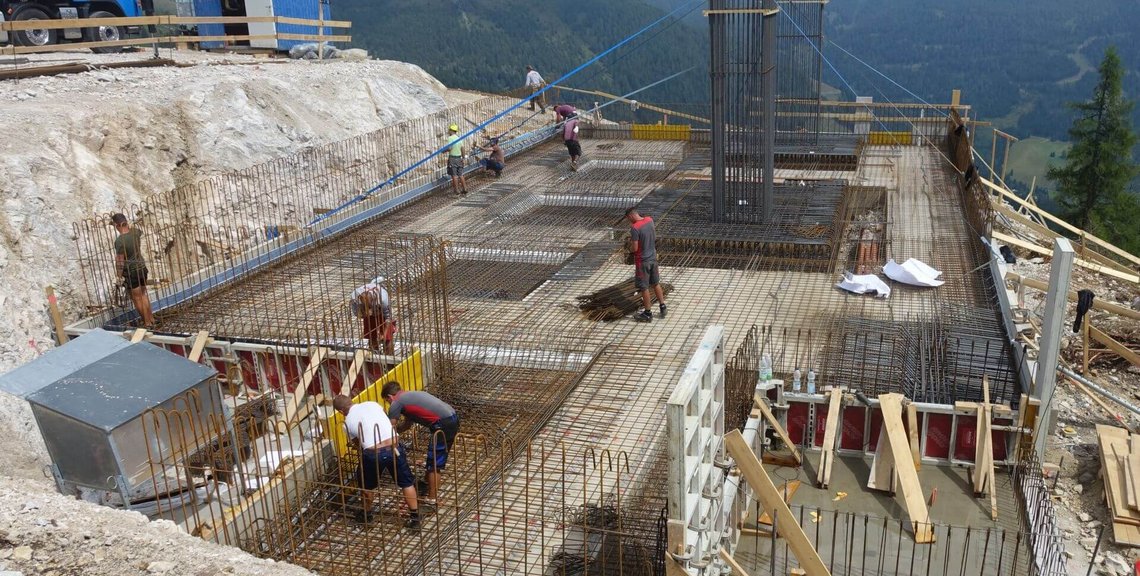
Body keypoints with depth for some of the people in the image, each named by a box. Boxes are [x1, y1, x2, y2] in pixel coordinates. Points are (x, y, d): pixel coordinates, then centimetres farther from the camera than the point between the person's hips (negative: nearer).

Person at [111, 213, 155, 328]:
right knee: (143, 295, 21)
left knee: (137, 298, 7)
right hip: (142, 267, 7)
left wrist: (119, 276, -8)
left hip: (131, 272, -7)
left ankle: (147, 323, 14)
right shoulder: (135, 232, -4)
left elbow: (120, 262, -17)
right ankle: (151, 319, 29)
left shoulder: (119, 241, -22)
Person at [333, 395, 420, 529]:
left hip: (373, 453, -1)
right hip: (393, 448, 1)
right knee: (406, 483, 19)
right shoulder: (372, 404, 17)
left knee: (366, 486, 27)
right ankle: (415, 517, 20)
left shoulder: (348, 423, 12)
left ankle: (366, 514, 46)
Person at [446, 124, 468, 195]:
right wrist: (463, 157, 17)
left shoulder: (450, 138, -11)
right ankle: (464, 188, 11)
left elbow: (449, 148, -20)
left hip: (452, 158, -6)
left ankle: (457, 190, 0)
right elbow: (462, 149, 8)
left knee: (454, 175, -1)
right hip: (459, 157, 6)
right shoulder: (459, 138, 8)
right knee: (460, 174, 12)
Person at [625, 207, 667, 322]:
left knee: (644, 287, 6)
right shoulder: (649, 220, -1)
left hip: (642, 261, -7)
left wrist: (630, 247, 0)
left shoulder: (634, 228, -23)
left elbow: (634, 248, -22)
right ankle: (662, 306, 29)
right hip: (653, 258, 7)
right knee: (656, 283, 21)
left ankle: (648, 313, 16)